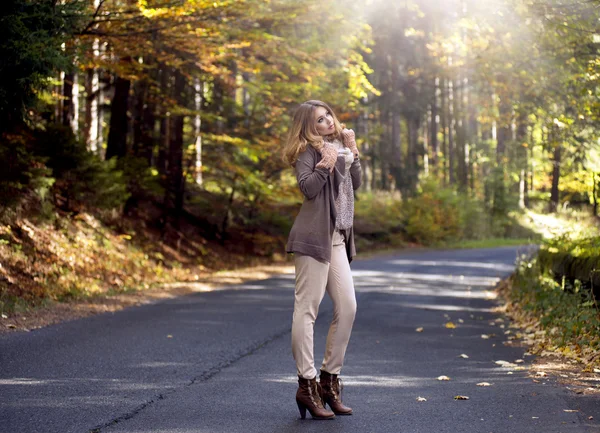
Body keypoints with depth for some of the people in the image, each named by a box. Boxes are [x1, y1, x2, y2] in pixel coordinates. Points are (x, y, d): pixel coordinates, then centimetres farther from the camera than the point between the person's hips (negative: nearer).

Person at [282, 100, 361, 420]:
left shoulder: (338, 146, 19)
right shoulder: (308, 150, -3)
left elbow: (355, 184, 18)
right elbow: (308, 187, -16)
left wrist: (353, 153, 9)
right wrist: (325, 165, -24)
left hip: (337, 237, 8)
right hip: (313, 237, -8)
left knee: (347, 307, 5)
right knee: (307, 308, -7)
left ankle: (329, 378, 14)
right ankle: (307, 384, -5)